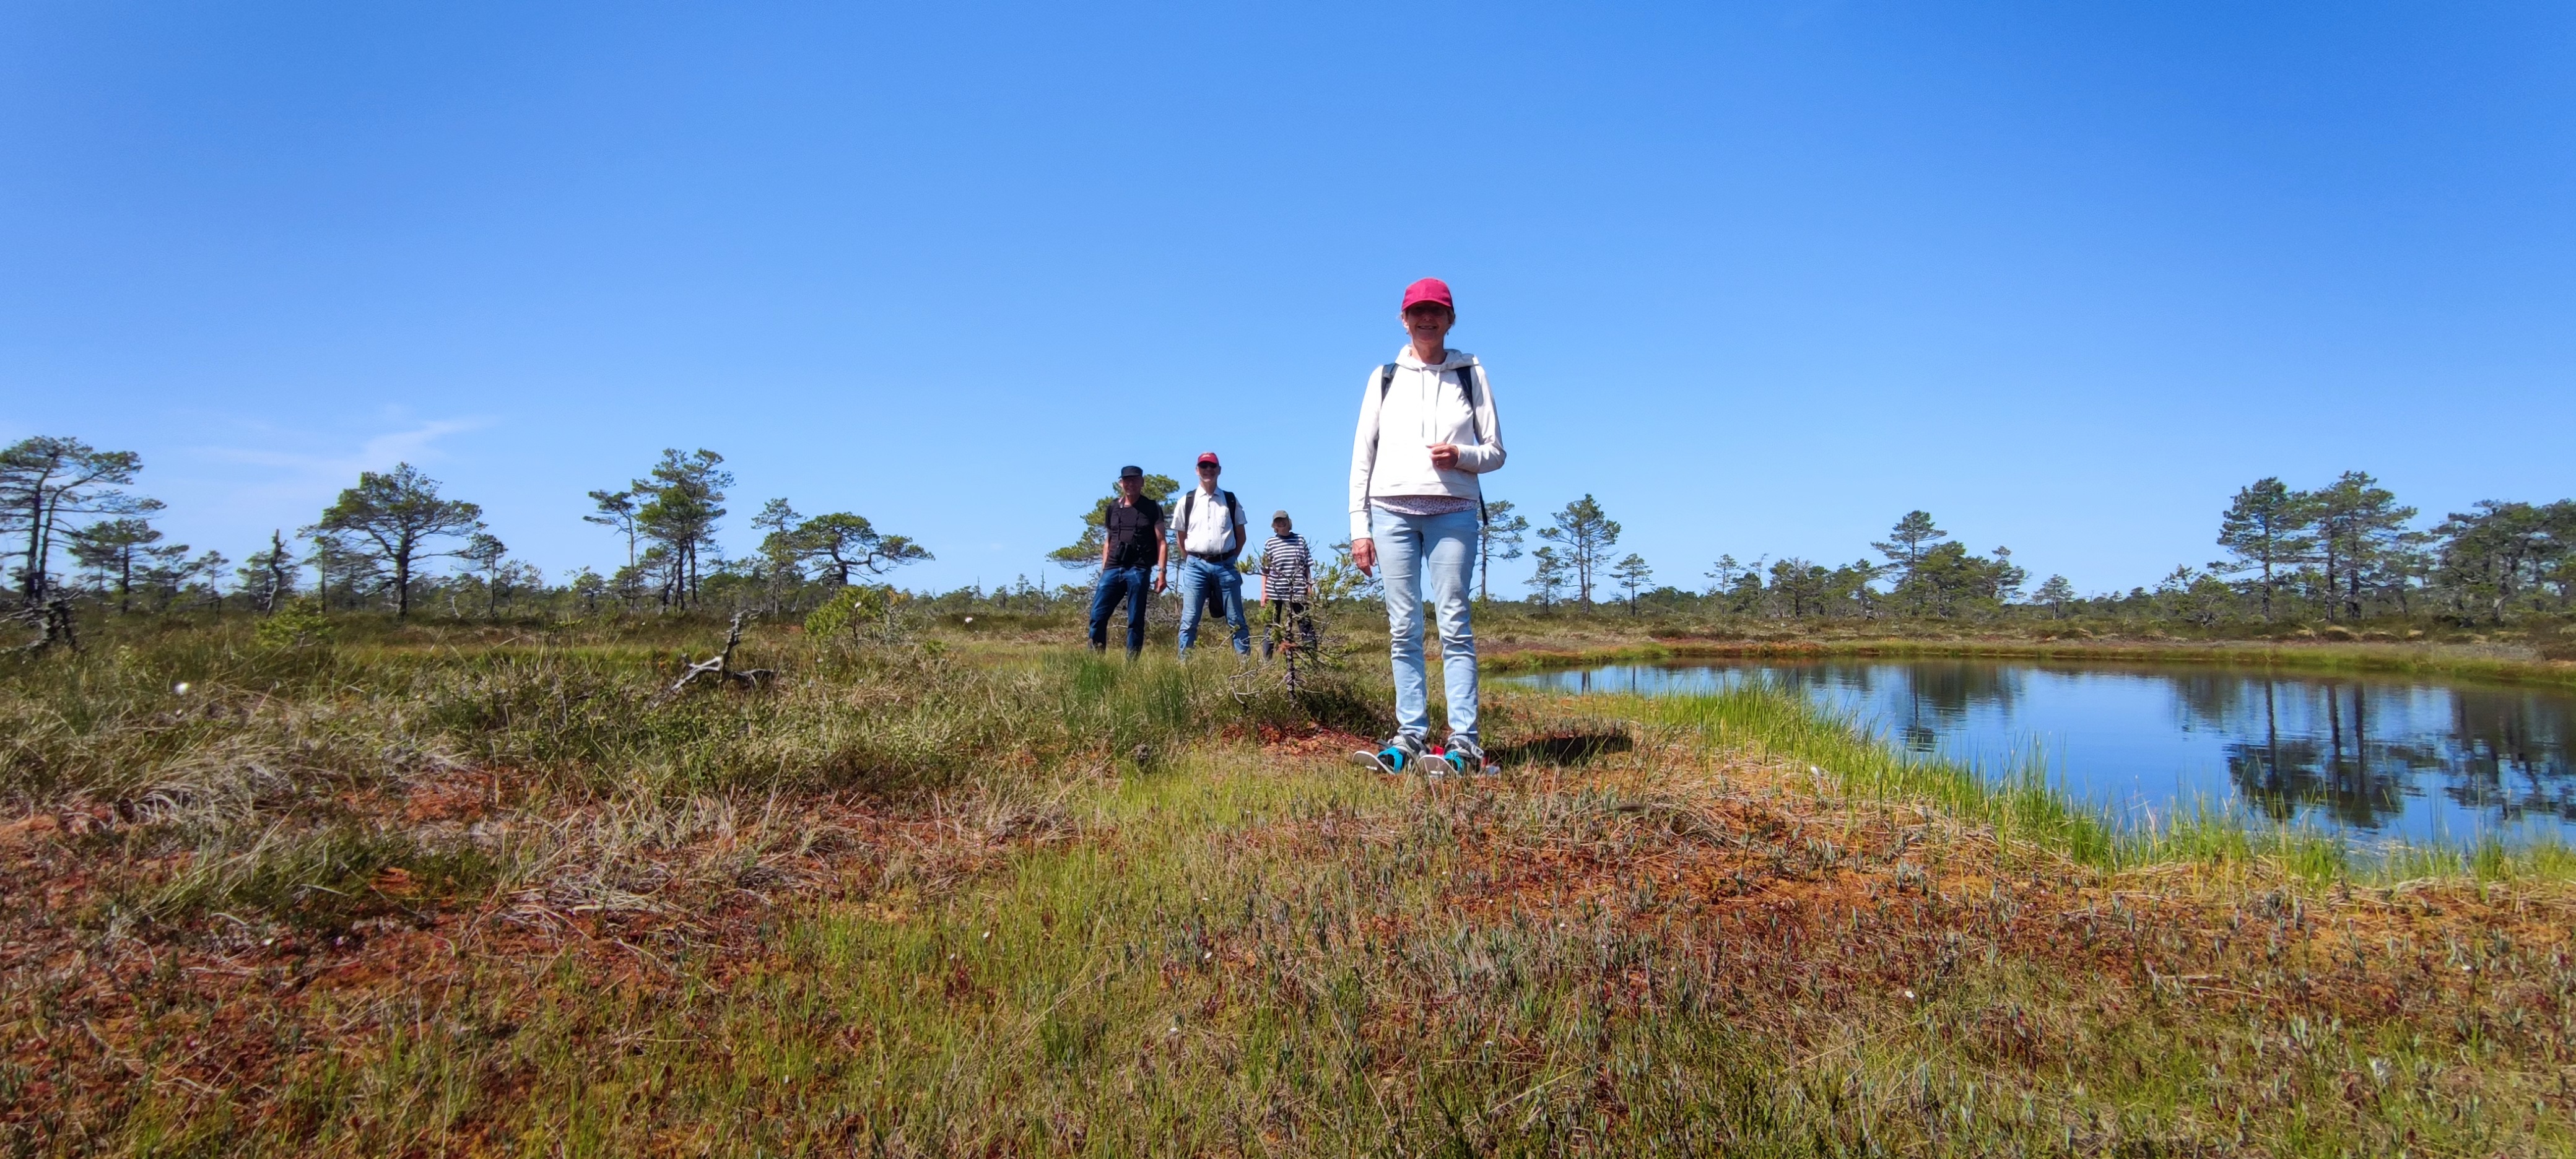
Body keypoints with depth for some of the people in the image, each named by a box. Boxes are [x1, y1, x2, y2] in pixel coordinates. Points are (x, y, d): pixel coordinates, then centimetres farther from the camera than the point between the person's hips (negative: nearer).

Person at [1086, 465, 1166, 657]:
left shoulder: (1152, 509, 3)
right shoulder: (1113, 508, 14)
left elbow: (1161, 542, 0)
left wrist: (1161, 572, -9)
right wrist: (1103, 570, 13)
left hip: (1138, 571, -3)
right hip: (1112, 569, 4)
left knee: (1136, 621, 1)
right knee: (1097, 615, -4)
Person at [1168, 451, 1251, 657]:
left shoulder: (1231, 501, 8)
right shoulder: (1186, 501, 6)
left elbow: (1240, 534, 14)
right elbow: (1180, 536, 12)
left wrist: (1231, 558, 9)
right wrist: (1192, 561, 8)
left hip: (1225, 565, 1)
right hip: (1196, 566, 0)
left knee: (1236, 620, 2)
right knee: (1189, 620, -2)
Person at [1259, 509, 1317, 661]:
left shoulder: (1300, 540, 6)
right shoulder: (1270, 543, 3)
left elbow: (1307, 566, 11)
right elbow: (1265, 570, 4)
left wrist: (1310, 586, 6)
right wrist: (1263, 592, 0)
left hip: (1298, 593, 1)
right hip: (1275, 593, 0)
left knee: (1303, 626, 1)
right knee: (1272, 628, 5)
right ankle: (1266, 661, 9)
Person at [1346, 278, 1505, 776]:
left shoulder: (1471, 374, 12)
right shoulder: (1384, 377, 14)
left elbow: (1496, 451, 11)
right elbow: (1362, 455, 11)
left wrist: (1461, 456, -12)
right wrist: (1359, 527, 3)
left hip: (1453, 509, -1)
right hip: (1392, 510, 2)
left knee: (1454, 625, -6)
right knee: (1404, 628, 0)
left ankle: (1465, 742, -6)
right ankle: (1411, 737, 4)